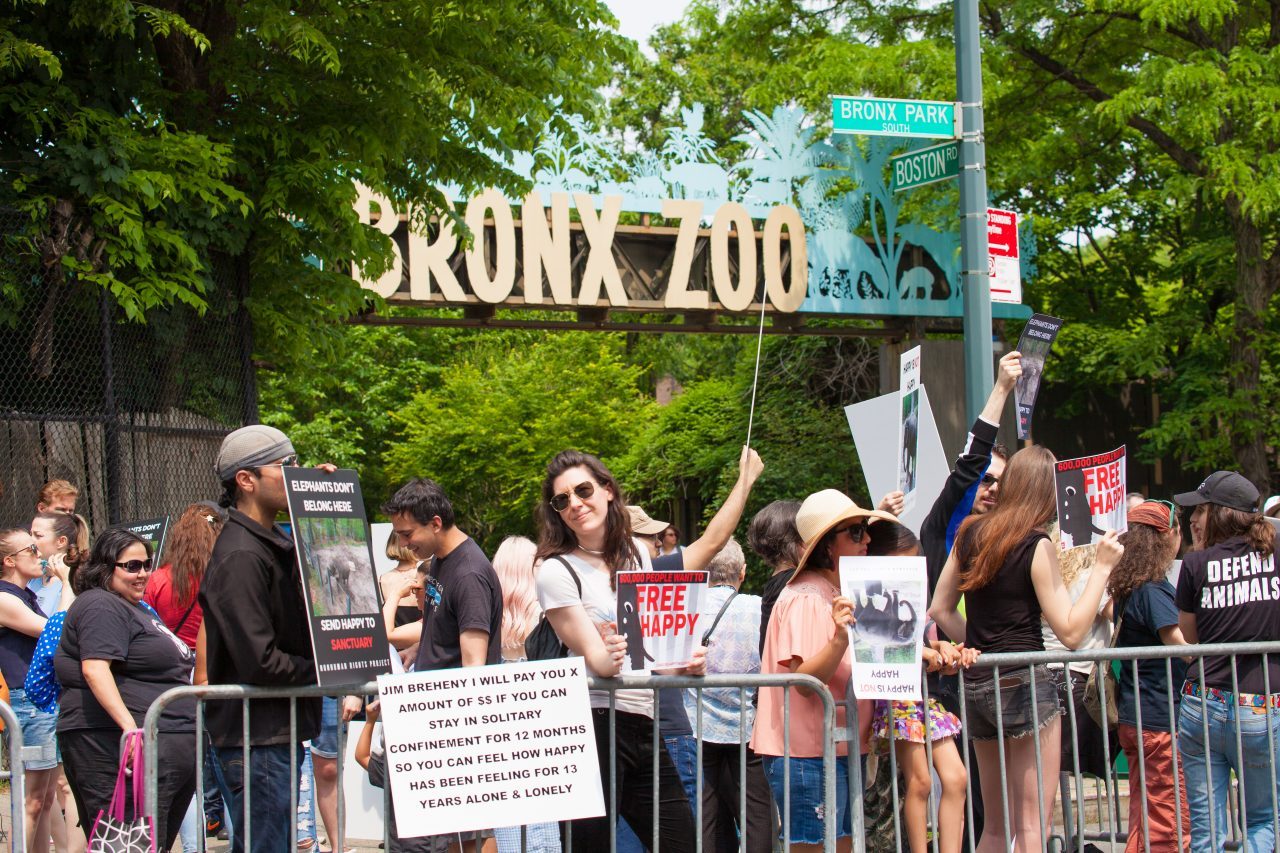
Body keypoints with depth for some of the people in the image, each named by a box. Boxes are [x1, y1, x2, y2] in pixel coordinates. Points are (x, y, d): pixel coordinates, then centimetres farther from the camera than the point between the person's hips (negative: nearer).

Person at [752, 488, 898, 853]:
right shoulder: (803, 599, -13)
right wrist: (840, 638, -36)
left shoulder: (844, 593, 15)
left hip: (841, 751, 9)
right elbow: (804, 680, -22)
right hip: (807, 755, -9)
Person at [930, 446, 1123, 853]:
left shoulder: (970, 533, 9)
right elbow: (1070, 632, -12)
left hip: (976, 686, 7)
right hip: (1025, 683, -7)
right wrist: (1102, 567, -9)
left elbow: (940, 611, 14)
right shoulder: (1037, 545, -10)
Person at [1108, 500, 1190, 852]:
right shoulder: (1154, 589, -16)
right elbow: (1181, 645, -22)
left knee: (1145, 814, 14)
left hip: (1132, 716, 9)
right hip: (1161, 719, -9)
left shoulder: (1126, 586, 11)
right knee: (1170, 823, -4)